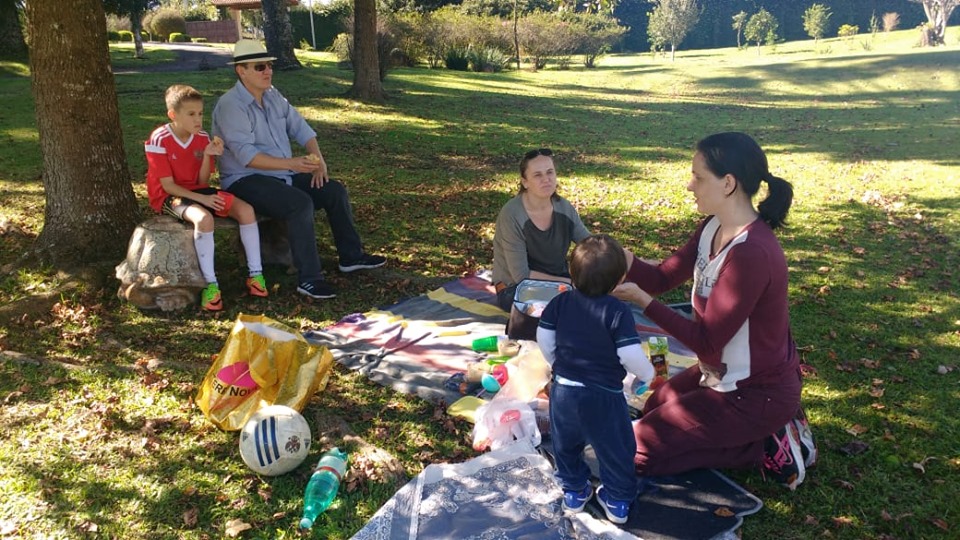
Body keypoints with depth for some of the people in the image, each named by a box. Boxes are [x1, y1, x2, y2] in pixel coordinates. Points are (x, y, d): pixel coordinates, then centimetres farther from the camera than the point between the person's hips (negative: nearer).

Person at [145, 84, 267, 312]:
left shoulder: (202, 138, 1)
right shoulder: (159, 140, -15)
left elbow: (203, 181, 0)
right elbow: (167, 185, -16)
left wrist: (208, 155, -17)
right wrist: (202, 199, -23)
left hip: (198, 190, 6)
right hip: (169, 197, -6)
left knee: (246, 209, -14)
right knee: (204, 218, -38)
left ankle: (255, 274, -10)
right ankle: (210, 284, -29)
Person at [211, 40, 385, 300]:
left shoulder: (273, 96, 9)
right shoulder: (231, 105, -16)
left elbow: (301, 128, 14)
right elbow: (246, 156, -25)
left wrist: (318, 159, -4)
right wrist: (291, 164, -32)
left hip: (282, 174, 9)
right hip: (245, 181, -8)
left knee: (335, 190, -2)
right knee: (300, 203, -32)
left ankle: (351, 256, 10)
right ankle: (309, 279, -27)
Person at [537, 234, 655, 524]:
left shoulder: (560, 302, -3)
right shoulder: (618, 311, -18)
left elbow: (543, 338, 1)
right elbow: (630, 354, -21)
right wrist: (647, 373, 0)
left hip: (563, 390, 4)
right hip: (603, 395, -4)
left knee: (566, 445, 25)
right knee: (615, 448, 17)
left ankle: (574, 492, 39)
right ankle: (618, 501, 30)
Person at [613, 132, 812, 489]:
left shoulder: (752, 254, -33)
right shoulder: (714, 227, -4)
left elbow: (707, 341, -28)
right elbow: (665, 277, -1)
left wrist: (643, 302, -27)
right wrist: (624, 262, -19)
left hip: (755, 393, -9)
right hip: (722, 373, 10)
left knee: (638, 448, -3)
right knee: (652, 410, 27)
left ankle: (764, 446, 1)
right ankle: (759, 432, 19)